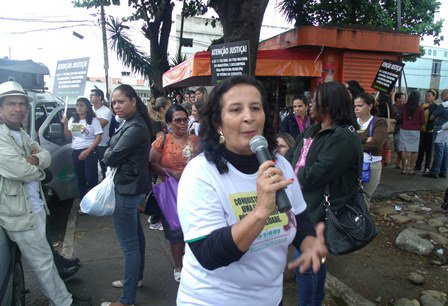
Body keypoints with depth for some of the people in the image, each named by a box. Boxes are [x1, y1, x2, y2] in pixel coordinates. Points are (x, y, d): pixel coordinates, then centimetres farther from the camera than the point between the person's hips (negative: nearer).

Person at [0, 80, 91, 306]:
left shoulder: (21, 134, 11)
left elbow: (47, 157, 4)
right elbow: (23, 172, -24)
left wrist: (33, 159, -17)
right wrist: (36, 164, -3)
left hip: (35, 206, 9)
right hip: (20, 212, -9)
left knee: (41, 257, 22)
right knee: (42, 261, 5)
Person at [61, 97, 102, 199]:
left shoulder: (93, 120, -4)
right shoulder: (72, 120, 11)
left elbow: (98, 138, -9)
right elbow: (68, 136, 11)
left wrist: (87, 151, -17)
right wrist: (65, 124, -6)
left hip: (89, 152, -5)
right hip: (75, 152, 5)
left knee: (91, 179, -7)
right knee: (80, 178, 11)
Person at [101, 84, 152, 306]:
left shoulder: (135, 128, -22)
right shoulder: (132, 124, 10)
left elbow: (110, 158, -19)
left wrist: (108, 152, 1)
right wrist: (113, 152, -7)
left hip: (127, 190, -11)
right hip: (132, 188, 11)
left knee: (129, 244, -2)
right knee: (135, 235, 23)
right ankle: (135, 277, 42)